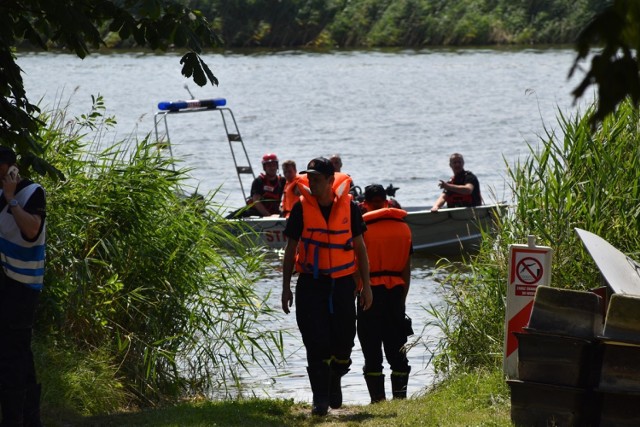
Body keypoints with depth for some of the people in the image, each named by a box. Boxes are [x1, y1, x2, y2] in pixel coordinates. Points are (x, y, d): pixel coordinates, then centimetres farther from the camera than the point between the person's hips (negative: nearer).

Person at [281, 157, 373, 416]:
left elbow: (360, 248, 8)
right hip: (311, 284, -1)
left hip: (343, 283, 1)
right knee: (316, 343, -7)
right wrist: (286, 288, 3)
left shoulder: (349, 207, 0)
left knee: (343, 341, 5)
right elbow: (290, 250, 5)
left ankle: (334, 382, 33)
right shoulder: (301, 208, -2)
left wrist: (366, 286, 5)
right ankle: (320, 399, -1)